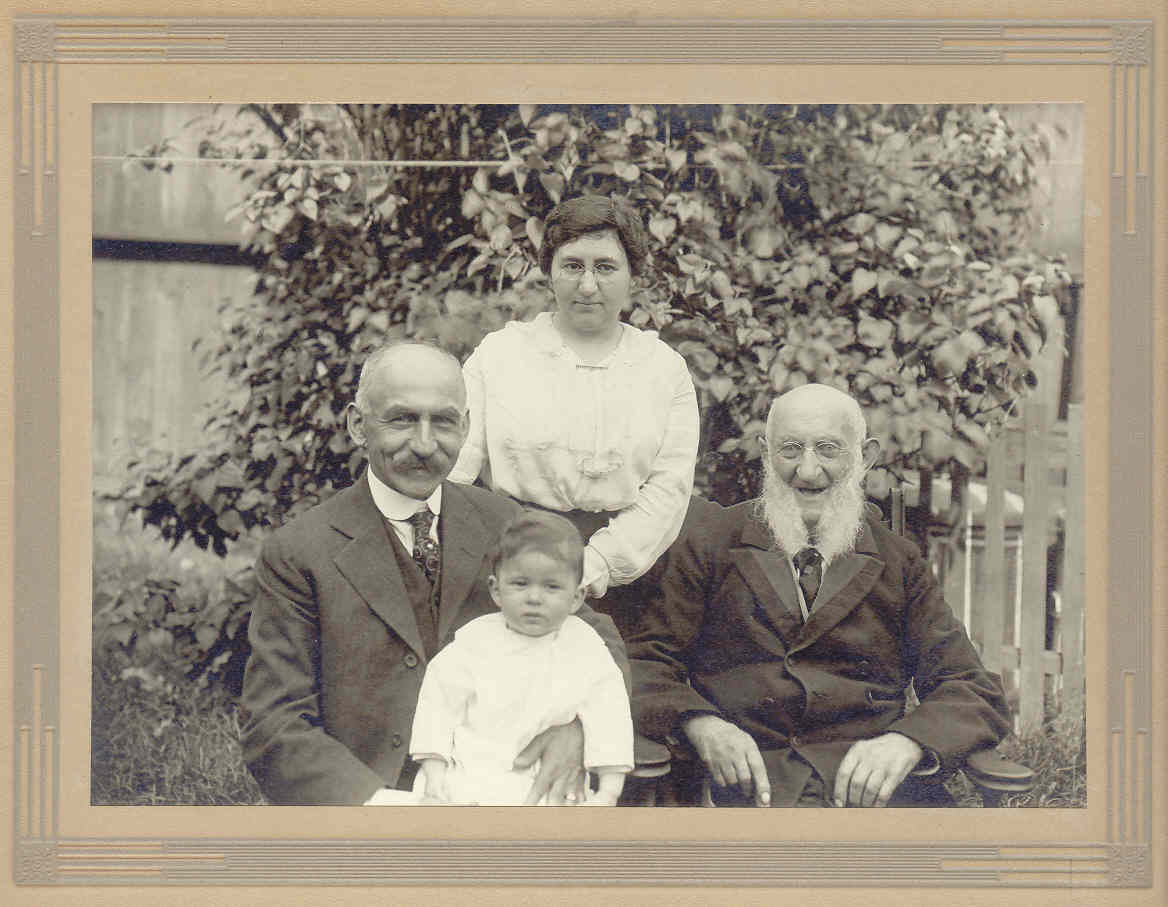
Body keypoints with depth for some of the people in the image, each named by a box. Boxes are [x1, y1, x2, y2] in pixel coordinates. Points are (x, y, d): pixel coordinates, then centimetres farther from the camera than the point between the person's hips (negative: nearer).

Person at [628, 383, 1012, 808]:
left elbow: (974, 693, 10)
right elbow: (643, 660, 9)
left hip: (873, 778, 2)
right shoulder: (709, 541, 13)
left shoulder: (899, 563, 16)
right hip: (753, 781, -2)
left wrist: (907, 743, -13)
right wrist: (699, 724, -14)